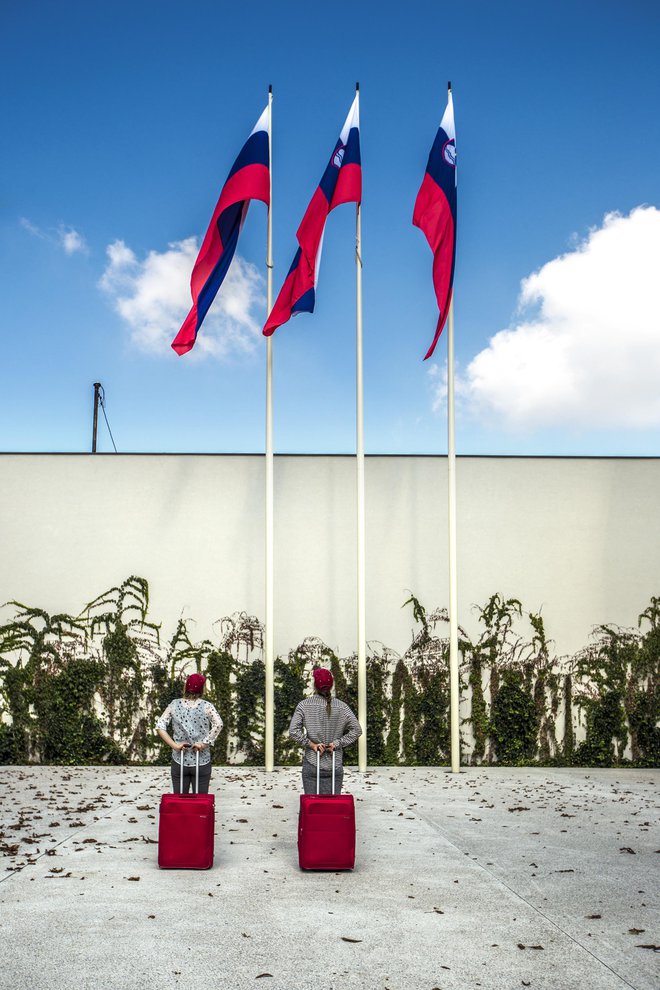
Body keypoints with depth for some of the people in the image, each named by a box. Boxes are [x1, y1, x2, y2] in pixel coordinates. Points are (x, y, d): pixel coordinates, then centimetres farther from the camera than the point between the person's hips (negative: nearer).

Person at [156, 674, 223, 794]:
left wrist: (174, 745, -7)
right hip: (202, 762, -1)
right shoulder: (206, 706, -5)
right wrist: (204, 743, -15)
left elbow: (159, 726, -5)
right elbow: (218, 724, -21)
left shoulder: (174, 705, 2)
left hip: (179, 762, 2)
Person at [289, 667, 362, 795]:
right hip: (335, 766, 1)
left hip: (311, 765, -1)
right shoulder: (341, 707, 0)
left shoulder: (304, 705, -3)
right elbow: (356, 730, -4)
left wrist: (311, 744, -7)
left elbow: (293, 731, -12)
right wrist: (337, 743, -4)